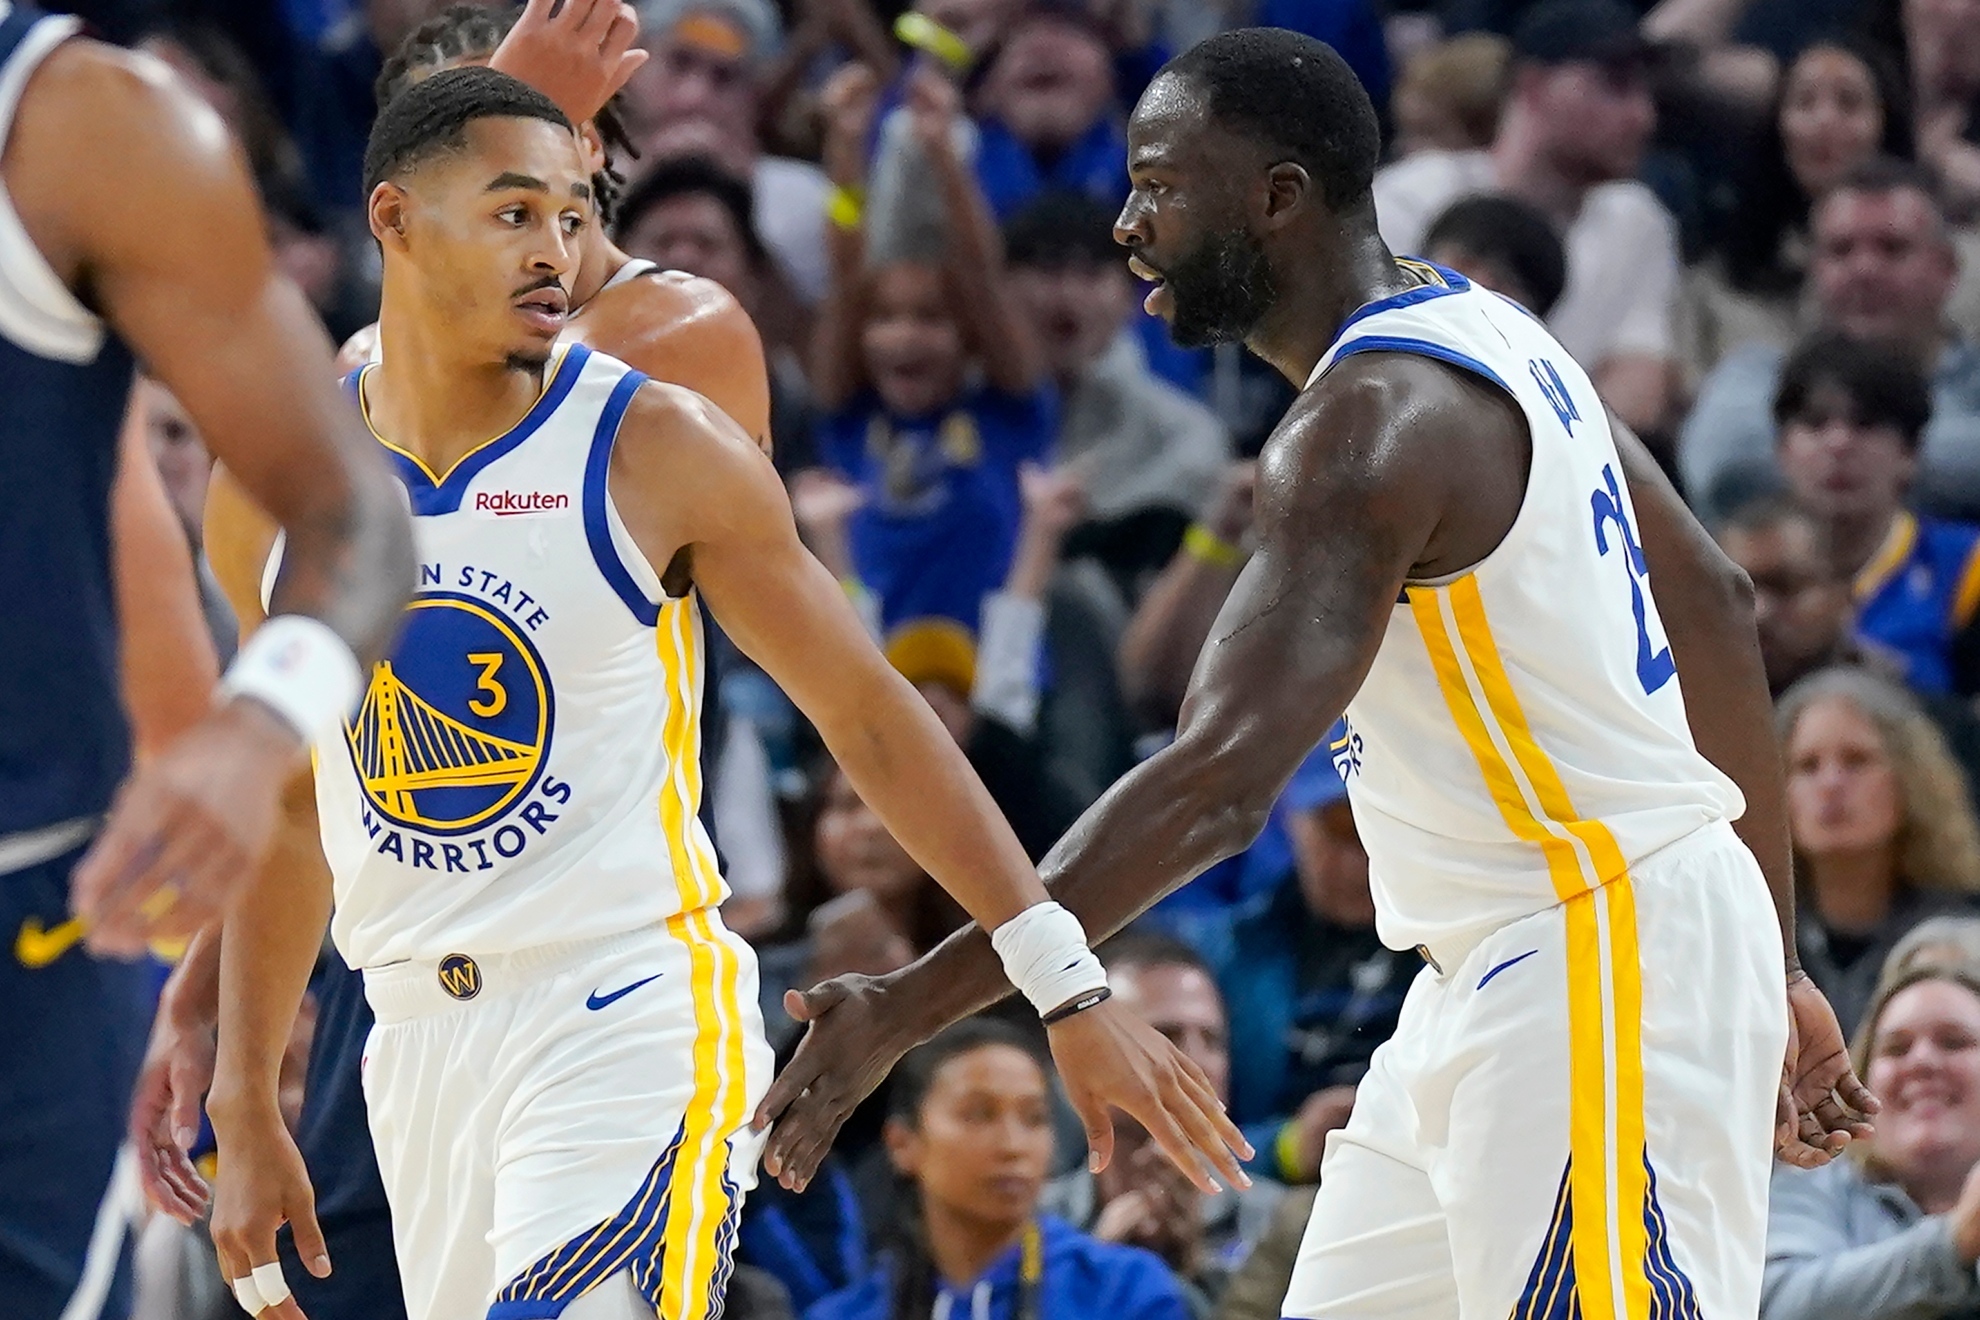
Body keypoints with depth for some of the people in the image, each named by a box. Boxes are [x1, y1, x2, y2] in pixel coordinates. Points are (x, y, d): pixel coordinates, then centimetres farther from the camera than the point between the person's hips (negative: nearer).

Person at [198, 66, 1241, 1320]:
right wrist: (247, 1117, 15)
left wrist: (1071, 987, -5)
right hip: (419, 1046, 5)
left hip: (634, 1022, -5)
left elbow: (870, 718, -1)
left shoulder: (658, 448, -5)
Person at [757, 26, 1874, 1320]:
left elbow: (1219, 787, -30)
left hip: (1602, 960, -10)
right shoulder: (1474, 328, 11)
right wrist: (1772, 968, 24)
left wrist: (907, 1012, -31)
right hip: (1502, 970, 10)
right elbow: (1714, 606, 19)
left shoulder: (1370, 425, -20)